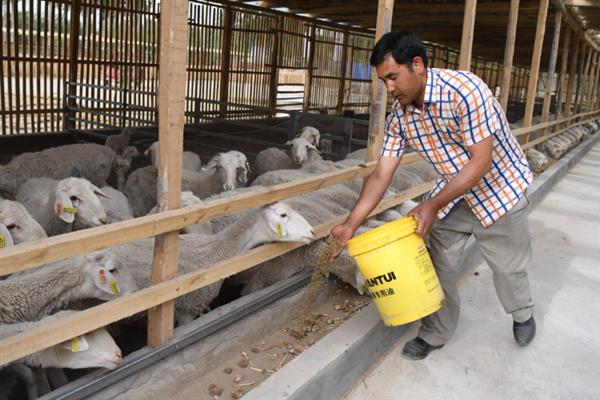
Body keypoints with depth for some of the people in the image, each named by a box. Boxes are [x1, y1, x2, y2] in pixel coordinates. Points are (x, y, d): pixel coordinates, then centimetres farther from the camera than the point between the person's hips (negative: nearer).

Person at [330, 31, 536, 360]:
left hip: (499, 185, -4)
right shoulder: (398, 115, -12)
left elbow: (481, 162, -28)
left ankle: (522, 314, 43)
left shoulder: (464, 90, -31)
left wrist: (433, 205, -30)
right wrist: (350, 224, -16)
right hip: (453, 192, 5)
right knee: (440, 264, 5)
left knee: (508, 265, 12)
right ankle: (435, 334, 24)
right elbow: (381, 175, -10)